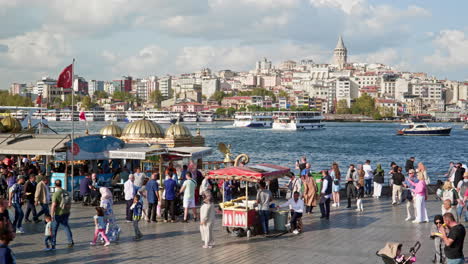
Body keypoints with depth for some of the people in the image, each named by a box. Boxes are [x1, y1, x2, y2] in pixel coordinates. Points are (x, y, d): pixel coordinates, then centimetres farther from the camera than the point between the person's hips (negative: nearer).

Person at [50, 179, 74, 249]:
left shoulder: (56, 194, -17)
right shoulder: (66, 192, 2)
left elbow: (53, 205, -21)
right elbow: (70, 203, 10)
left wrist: (52, 215, -16)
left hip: (58, 214, -5)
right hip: (66, 213, 5)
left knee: (54, 228, 9)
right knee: (66, 226, 17)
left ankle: (53, 244, 15)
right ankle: (71, 242, 10)